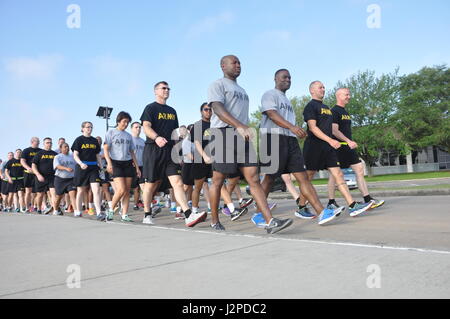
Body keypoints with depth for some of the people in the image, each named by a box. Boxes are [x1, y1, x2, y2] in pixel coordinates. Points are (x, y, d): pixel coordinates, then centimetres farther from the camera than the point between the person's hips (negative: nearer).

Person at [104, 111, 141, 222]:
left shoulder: (129, 135, 17)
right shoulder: (111, 132, 4)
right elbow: (106, 149, -3)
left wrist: (137, 167, 14)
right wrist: (109, 163, -17)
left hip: (128, 164, 5)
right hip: (116, 163, -5)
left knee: (127, 191, -1)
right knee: (122, 189, -16)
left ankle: (124, 215, 3)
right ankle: (111, 210, 6)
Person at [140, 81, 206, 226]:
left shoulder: (172, 111, 21)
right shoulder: (151, 108, 3)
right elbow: (146, 127, -11)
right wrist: (156, 138, -31)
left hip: (170, 150, 4)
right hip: (153, 149, -4)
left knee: (177, 182, -9)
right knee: (151, 184, 4)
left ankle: (188, 215, -19)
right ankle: (147, 215, 21)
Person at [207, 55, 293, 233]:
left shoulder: (241, 90, 27)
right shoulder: (217, 85, 2)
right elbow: (218, 109, -16)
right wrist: (239, 126, -29)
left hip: (243, 136, 7)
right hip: (224, 133, -6)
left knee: (254, 179, -5)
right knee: (218, 181, 1)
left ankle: (270, 222, -11)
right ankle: (214, 222, 15)